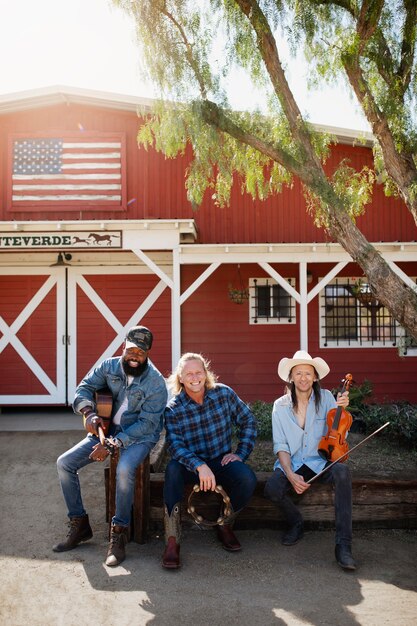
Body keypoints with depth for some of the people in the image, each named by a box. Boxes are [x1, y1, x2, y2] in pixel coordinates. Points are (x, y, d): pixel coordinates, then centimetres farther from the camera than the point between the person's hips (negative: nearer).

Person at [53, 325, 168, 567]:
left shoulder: (156, 383, -17)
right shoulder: (109, 366, -3)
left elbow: (147, 424, -19)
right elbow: (84, 388, 1)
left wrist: (113, 444, -26)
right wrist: (89, 413, -21)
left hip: (140, 436, -5)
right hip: (106, 429, 5)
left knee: (124, 469, -37)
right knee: (64, 463, -9)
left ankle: (119, 533, -18)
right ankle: (79, 525, 5)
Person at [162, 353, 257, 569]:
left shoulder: (223, 393, -4)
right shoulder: (173, 409, -10)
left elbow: (248, 421, 5)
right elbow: (175, 445, -21)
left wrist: (241, 453, -5)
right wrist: (200, 466, -37)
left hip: (221, 461, 1)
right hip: (191, 464, -1)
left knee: (248, 479, -28)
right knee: (173, 468, -35)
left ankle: (225, 526, 1)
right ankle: (172, 541, -29)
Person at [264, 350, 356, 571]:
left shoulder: (325, 398, -1)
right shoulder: (280, 406, -2)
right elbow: (281, 446, -4)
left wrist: (341, 409, -18)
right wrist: (291, 475, -20)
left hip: (320, 461, 0)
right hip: (292, 463, 0)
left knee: (342, 472, -33)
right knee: (272, 488, -30)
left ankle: (343, 545, -28)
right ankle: (296, 523, 5)